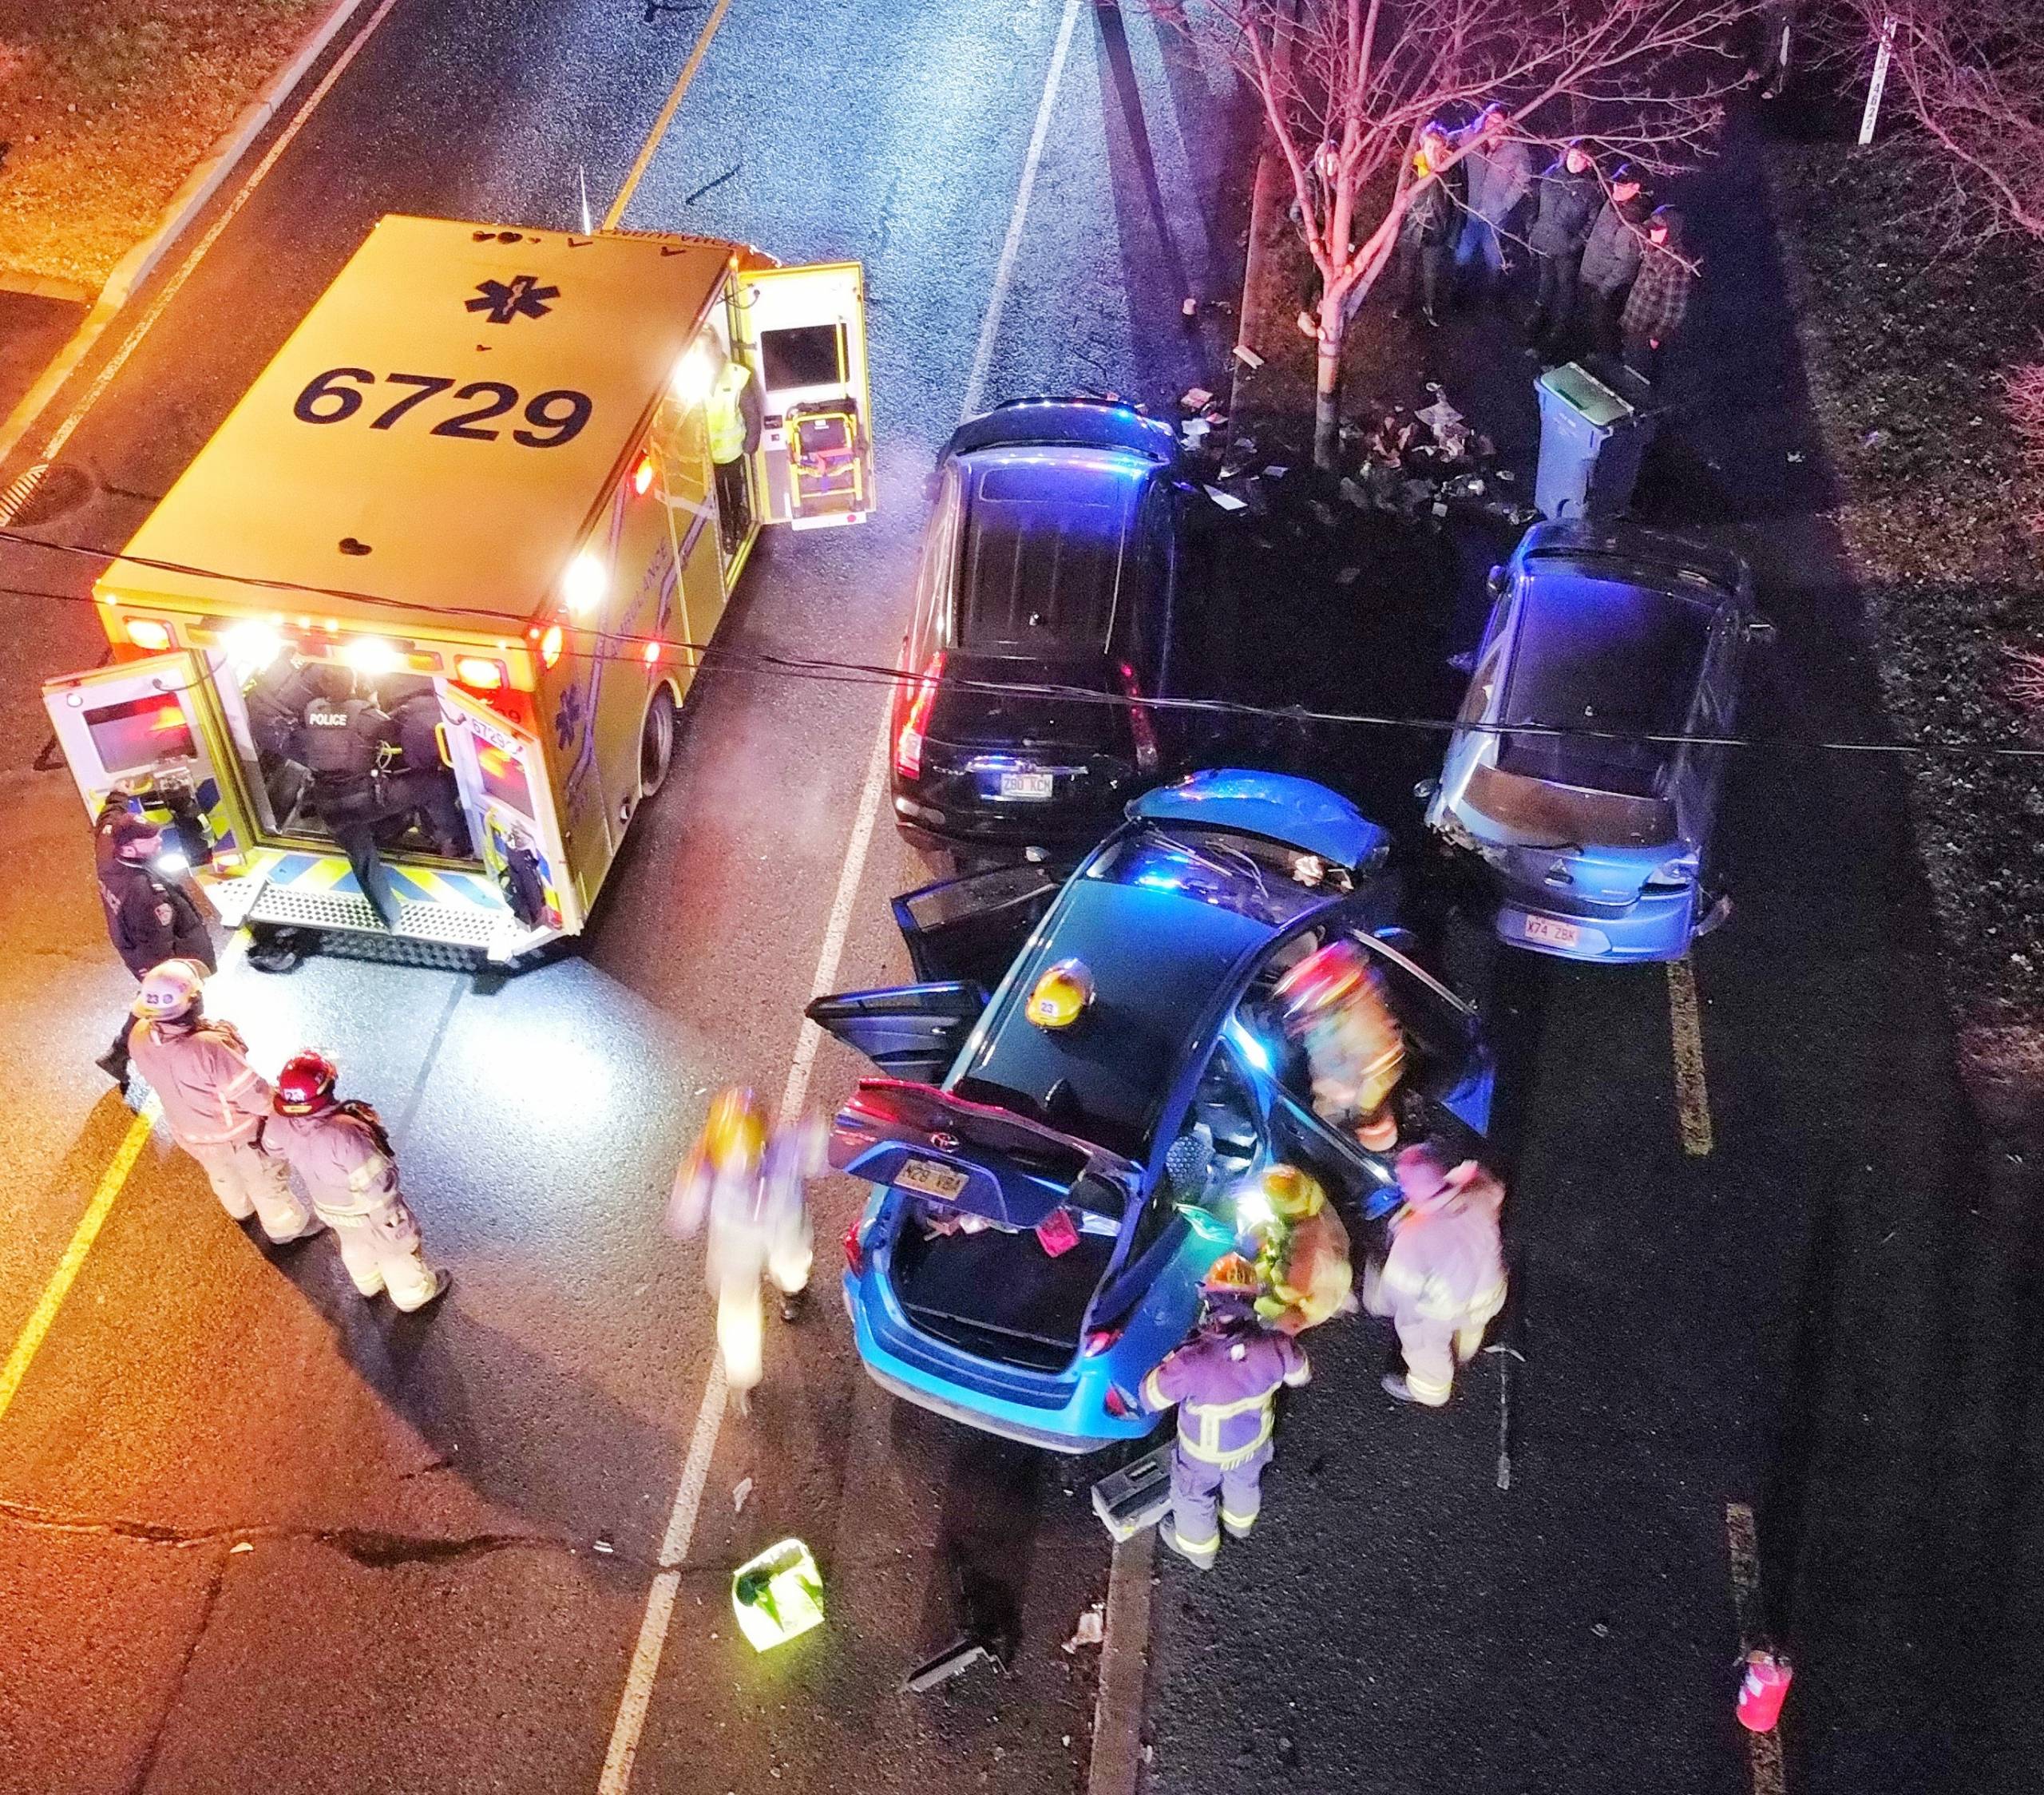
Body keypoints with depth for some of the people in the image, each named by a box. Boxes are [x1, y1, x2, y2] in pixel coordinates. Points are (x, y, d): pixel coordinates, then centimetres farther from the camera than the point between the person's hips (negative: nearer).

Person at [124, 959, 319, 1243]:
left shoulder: (140, 1037, -26)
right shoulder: (209, 1047, -44)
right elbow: (255, 1095, -30)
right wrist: (277, 1104, -12)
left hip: (188, 1132, 6)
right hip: (238, 1133, -5)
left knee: (221, 1175, 36)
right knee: (265, 1180, 24)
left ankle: (241, 1209, 64)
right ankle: (287, 1227, 49)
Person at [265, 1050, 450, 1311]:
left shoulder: (280, 1125, -27)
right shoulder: (344, 1135, -47)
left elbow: (273, 1147, 0)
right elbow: (374, 1184, -35)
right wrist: (393, 1220, -19)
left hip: (328, 1207, 6)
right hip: (365, 1212, -6)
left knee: (355, 1245, 36)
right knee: (397, 1250, 26)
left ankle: (369, 1285, 64)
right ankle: (414, 1294, 52)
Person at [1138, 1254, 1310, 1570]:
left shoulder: (1190, 1363, -44)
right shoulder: (1274, 1347, -33)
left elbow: (1150, 1399, -25)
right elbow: (1300, 1374, -9)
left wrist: (1172, 1360, -12)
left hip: (1204, 1454, -3)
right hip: (1253, 1444, 3)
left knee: (1193, 1497, 30)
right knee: (1245, 1482, 37)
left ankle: (1198, 1548, 57)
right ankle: (1240, 1523, 66)